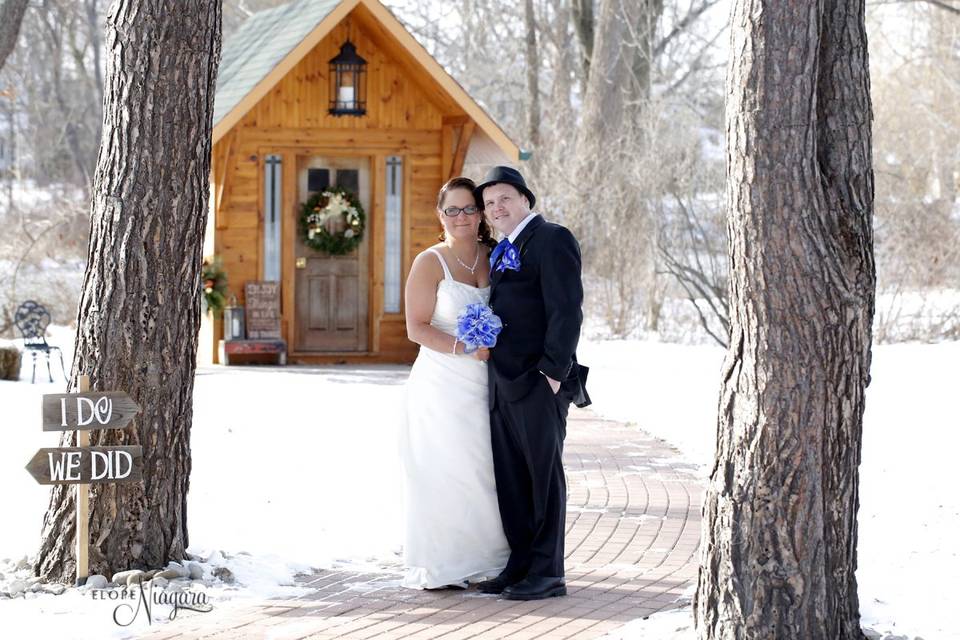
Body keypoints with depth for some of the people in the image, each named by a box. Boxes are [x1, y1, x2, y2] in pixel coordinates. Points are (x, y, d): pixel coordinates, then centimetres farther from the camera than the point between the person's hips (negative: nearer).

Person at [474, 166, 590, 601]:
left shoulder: (551, 240, -9)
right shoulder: (504, 251, 18)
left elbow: (566, 311, -15)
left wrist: (553, 371, -20)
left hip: (539, 382, -9)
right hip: (504, 384, 9)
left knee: (543, 475, -2)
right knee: (510, 479, 10)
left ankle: (547, 573, 3)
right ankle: (520, 566, 17)